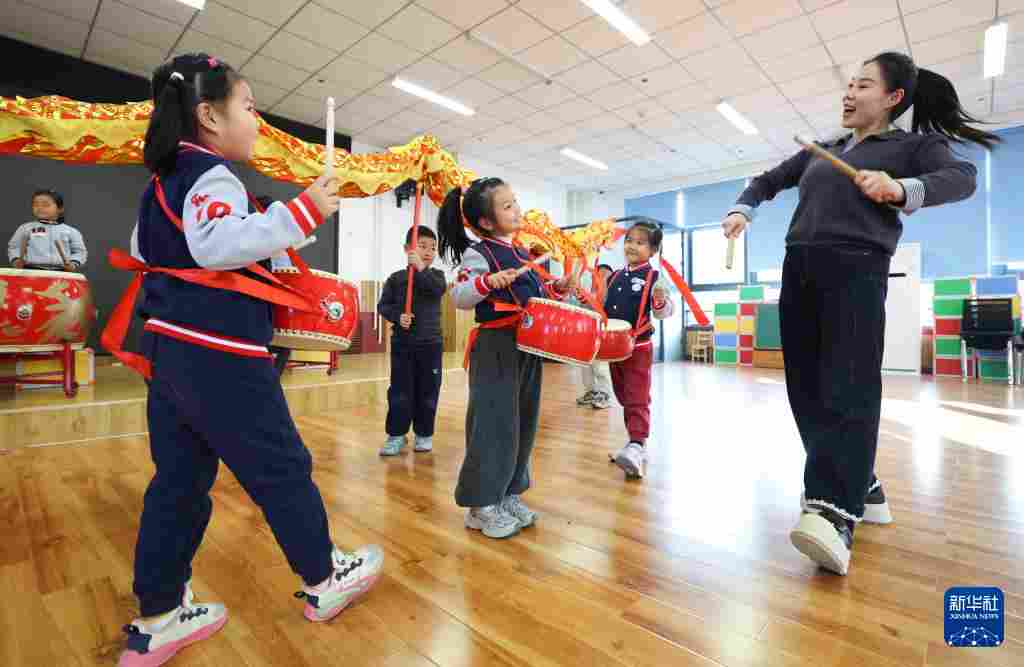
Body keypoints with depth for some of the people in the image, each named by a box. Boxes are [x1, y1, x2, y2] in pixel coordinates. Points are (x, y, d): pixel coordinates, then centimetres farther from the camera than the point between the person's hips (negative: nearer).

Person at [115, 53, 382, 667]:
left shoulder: (167, 175, 21)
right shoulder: (212, 174, -11)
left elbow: (142, 247, 30)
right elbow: (217, 244, -28)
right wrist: (300, 213, -26)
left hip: (171, 345, 10)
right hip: (219, 353, -10)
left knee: (179, 481, 14)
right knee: (282, 467, 3)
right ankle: (324, 580, 20)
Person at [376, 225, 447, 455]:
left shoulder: (436, 275, 4)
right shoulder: (396, 278, 2)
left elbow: (439, 289, -19)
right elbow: (383, 305, 0)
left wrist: (420, 269, -26)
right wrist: (397, 316, -18)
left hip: (430, 343, 1)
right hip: (402, 343, 0)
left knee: (427, 391, 7)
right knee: (400, 390, 3)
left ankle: (424, 434, 20)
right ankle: (396, 434, 14)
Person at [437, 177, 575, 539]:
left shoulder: (522, 253, 16)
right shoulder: (478, 253, -8)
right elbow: (459, 297, -16)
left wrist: (556, 288, 10)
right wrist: (487, 281, -32)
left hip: (528, 348, 8)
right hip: (495, 349, -8)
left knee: (523, 424, 13)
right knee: (494, 425, -4)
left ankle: (508, 495, 28)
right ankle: (481, 505, 12)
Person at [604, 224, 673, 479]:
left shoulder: (654, 277, -8)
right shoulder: (615, 277, 10)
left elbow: (664, 312, -15)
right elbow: (603, 307, 21)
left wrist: (661, 301, -35)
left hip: (639, 347, -7)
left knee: (637, 400, -7)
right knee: (624, 398, 15)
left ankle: (637, 447, -7)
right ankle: (636, 441, 29)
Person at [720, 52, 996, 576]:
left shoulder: (912, 145, 12)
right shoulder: (821, 151, 27)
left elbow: (962, 177, -5)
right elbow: (767, 181, 32)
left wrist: (902, 189, -24)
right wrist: (742, 210, 12)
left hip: (857, 268, -5)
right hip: (799, 269, 6)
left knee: (847, 388, -18)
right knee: (807, 389, 1)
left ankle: (835, 511, -25)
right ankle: (863, 488, 14)